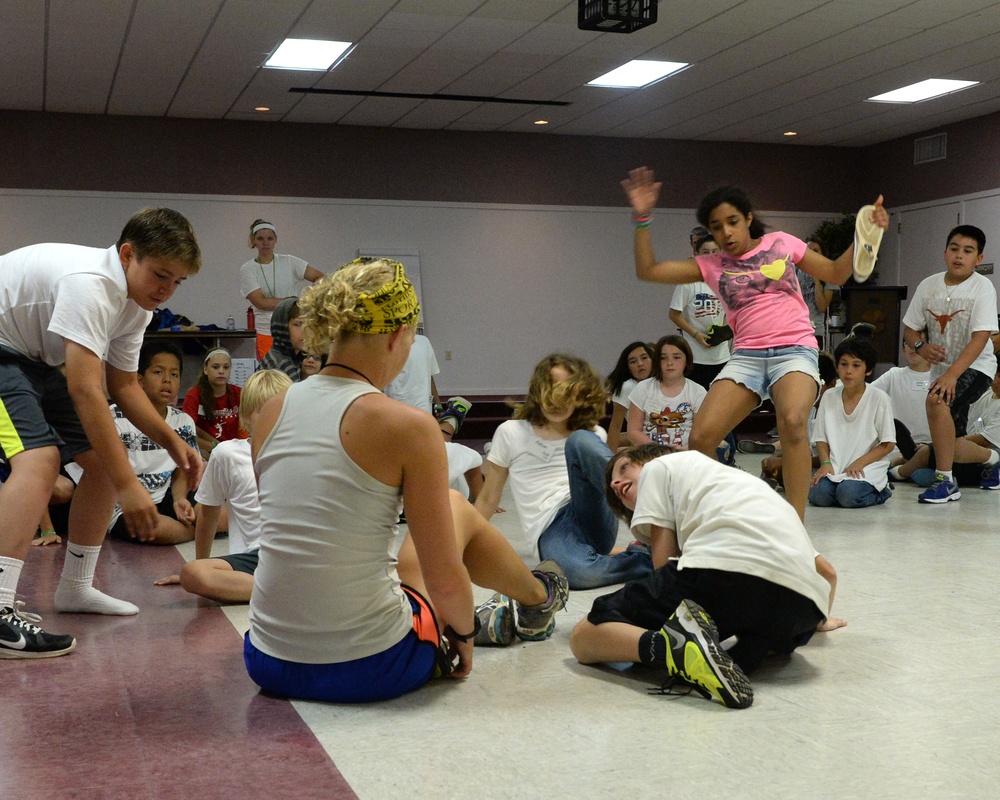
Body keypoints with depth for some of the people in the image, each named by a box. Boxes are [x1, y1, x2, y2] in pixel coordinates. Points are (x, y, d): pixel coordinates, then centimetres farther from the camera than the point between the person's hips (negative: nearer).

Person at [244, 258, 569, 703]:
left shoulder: (271, 412, 1)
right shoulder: (408, 425, -16)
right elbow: (445, 581, -14)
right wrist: (463, 632, 9)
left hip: (268, 665, 5)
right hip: (369, 671, -4)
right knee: (458, 508, 22)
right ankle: (538, 600, 49)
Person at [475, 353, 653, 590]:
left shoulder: (594, 435, 18)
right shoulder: (511, 433, 14)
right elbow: (488, 499, 15)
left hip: (593, 521, 2)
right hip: (550, 532, -2)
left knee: (580, 441, -26)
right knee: (581, 573, -42)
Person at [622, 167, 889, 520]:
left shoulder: (780, 242, 10)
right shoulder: (712, 265, 11)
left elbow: (836, 274, 16)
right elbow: (647, 270, 6)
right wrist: (642, 219, -3)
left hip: (794, 350, -2)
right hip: (746, 356, 2)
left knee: (792, 420, -34)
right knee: (701, 437, -16)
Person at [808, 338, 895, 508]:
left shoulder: (879, 398, -2)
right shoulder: (829, 397, 8)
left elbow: (888, 444, -3)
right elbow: (821, 438, 10)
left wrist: (859, 463, -14)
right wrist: (826, 463, -9)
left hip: (868, 467, -2)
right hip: (835, 468, 2)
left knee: (848, 495, -30)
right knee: (817, 495, -26)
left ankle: (880, 491, 2)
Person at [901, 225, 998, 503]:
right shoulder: (928, 286, 0)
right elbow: (910, 328, 8)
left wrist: (952, 374, -30)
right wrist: (922, 346, -16)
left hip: (975, 366, -6)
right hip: (941, 367, 6)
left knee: (936, 400, -33)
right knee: (951, 442, 13)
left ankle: (945, 481, -25)